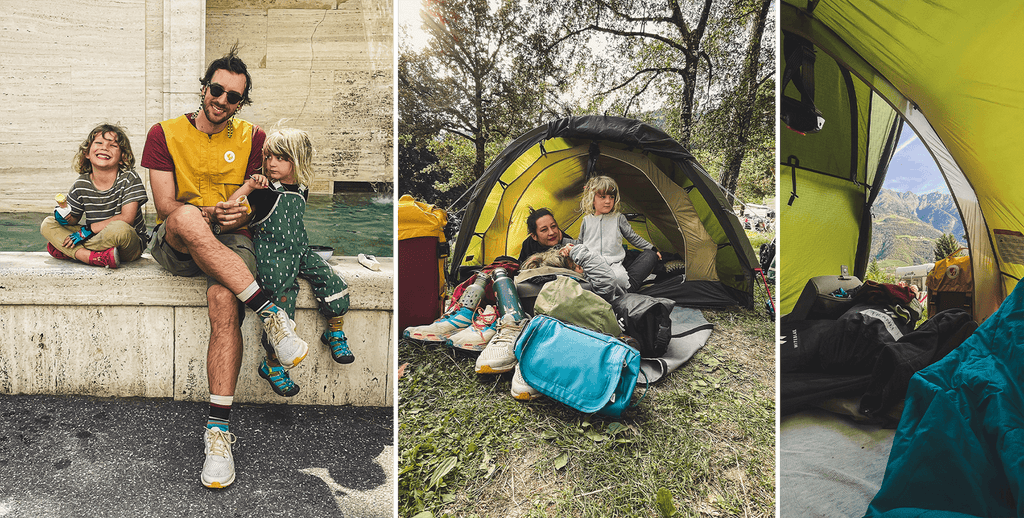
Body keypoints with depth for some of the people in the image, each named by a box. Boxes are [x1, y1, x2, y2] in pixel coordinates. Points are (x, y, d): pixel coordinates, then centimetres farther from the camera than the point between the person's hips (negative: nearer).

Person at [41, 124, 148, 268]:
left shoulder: (129, 179, -10)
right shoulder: (80, 185, 2)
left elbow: (127, 218, -19)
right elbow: (74, 219, 11)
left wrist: (87, 230, -18)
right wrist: (66, 217, -14)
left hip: (130, 245, -5)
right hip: (96, 238, 5)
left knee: (119, 228, -37)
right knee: (47, 224, -4)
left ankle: (66, 251, -12)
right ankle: (95, 257, -28)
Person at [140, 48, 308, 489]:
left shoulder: (252, 138, 13)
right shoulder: (165, 133, 9)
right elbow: (165, 206, 0)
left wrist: (241, 214, -11)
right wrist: (211, 213, -19)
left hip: (231, 241, 0)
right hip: (176, 247, 0)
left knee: (223, 299, -33)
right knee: (187, 218, -38)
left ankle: (218, 429, -29)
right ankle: (270, 313, -37)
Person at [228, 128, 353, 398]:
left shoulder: (301, 189, 8)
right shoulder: (264, 190, -9)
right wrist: (247, 186, -25)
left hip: (300, 252, 5)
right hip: (272, 256, -5)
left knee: (333, 283, -11)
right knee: (282, 307, -10)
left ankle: (335, 333, 13)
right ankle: (271, 365, 9)